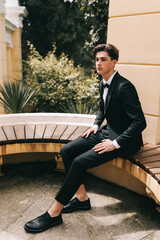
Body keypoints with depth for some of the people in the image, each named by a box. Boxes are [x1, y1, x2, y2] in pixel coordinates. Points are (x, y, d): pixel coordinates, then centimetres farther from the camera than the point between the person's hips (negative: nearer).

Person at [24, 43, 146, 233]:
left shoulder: (124, 87, -20)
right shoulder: (103, 84, 7)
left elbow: (140, 123, -22)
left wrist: (115, 144, -24)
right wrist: (96, 125, 7)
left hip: (124, 140, -9)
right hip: (107, 131, 9)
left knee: (80, 162, -23)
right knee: (66, 151, -5)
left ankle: (54, 213, -9)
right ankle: (82, 198, 5)